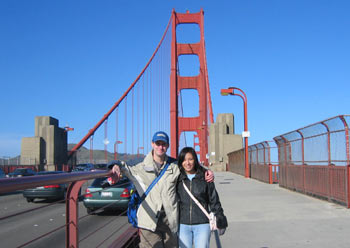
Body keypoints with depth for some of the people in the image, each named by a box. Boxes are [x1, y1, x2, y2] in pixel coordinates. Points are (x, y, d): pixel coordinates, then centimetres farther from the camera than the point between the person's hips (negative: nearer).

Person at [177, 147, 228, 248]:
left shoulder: (205, 178, 1)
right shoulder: (177, 179, 2)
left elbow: (214, 201, 8)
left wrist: (220, 221, 9)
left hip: (202, 224, -1)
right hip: (183, 225, 1)